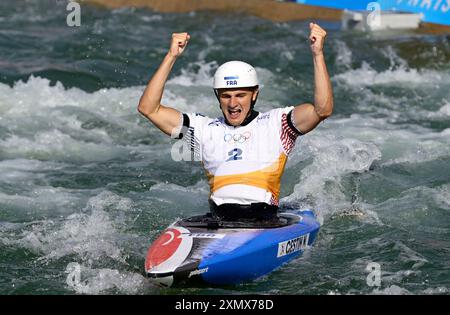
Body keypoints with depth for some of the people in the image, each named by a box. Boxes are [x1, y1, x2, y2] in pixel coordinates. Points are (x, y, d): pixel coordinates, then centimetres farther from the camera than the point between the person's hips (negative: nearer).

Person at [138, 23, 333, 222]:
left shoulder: (275, 123, 12)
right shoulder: (205, 129, 17)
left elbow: (322, 110, -2)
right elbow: (148, 108, 14)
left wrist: (317, 54, -7)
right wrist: (171, 57, 9)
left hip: (264, 221, -1)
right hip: (217, 220, 2)